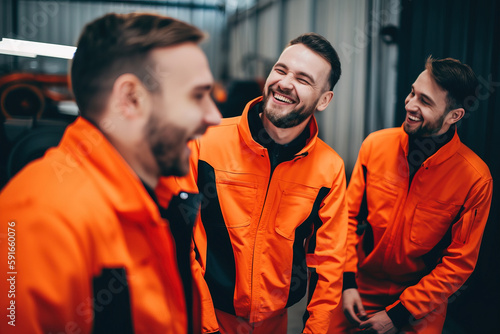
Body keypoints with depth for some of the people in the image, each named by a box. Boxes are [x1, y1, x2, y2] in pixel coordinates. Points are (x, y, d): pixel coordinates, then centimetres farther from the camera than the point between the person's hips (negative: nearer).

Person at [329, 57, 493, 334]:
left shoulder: (476, 178, -18)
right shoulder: (376, 145, -11)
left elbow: (459, 263, -12)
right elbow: (349, 215, -3)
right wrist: (347, 281, -9)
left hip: (423, 300, -2)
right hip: (361, 285, 2)